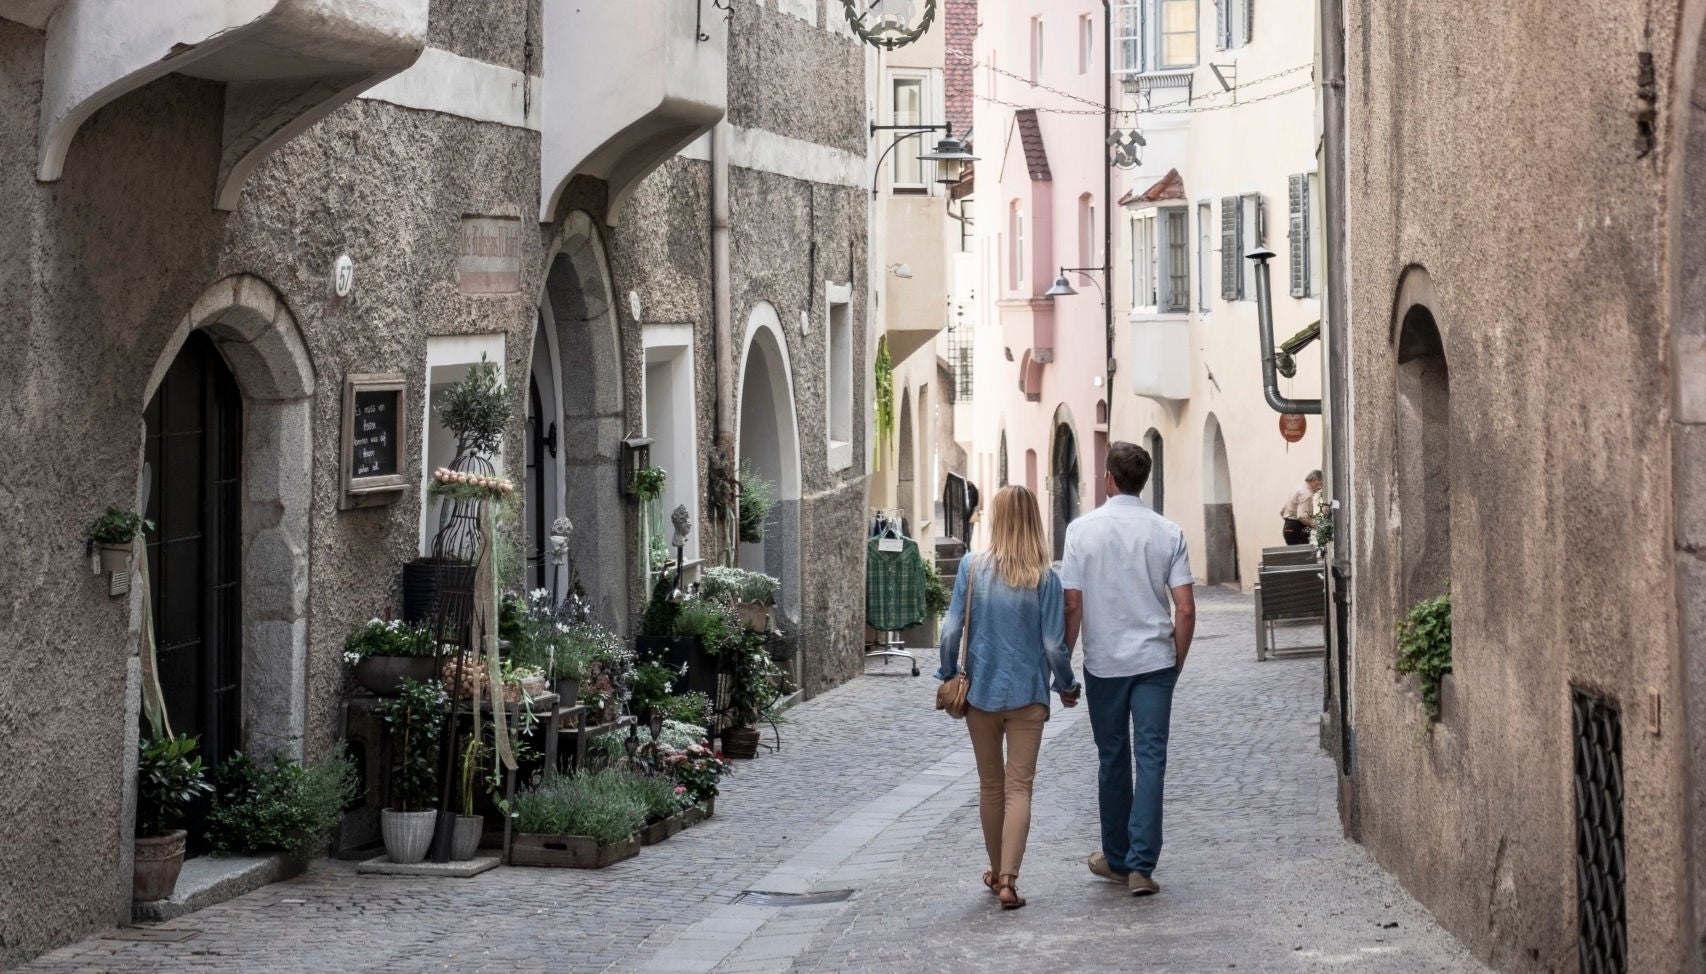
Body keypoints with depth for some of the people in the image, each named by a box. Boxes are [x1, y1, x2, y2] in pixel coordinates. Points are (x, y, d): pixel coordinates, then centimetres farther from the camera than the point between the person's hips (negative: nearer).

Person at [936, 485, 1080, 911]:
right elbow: (1053, 644, -7)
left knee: (990, 786, 16)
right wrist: (1067, 685, 9)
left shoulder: (972, 567, -6)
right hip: (1027, 695, -2)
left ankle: (996, 872, 29)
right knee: (1019, 788, 1)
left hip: (981, 691, 2)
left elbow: (951, 630, -5)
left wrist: (947, 675, 10)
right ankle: (1008, 879, -10)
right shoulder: (1044, 578, -9)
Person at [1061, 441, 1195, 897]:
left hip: (1104, 662, 0)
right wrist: (1177, 661, 10)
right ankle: (1141, 865, -8)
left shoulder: (1082, 530, -5)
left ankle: (1117, 858, 22)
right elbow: (1186, 609, -4)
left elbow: (1072, 604, -6)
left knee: (1112, 760, 12)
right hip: (1155, 659, 0)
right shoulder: (1167, 532, -2)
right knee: (1151, 759, -1)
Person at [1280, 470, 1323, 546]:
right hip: (1297, 530, -10)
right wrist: (1315, 525, -19)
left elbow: (1282, 511, 24)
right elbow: (1302, 517, -24)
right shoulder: (1306, 494, -12)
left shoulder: (1300, 489, 19)